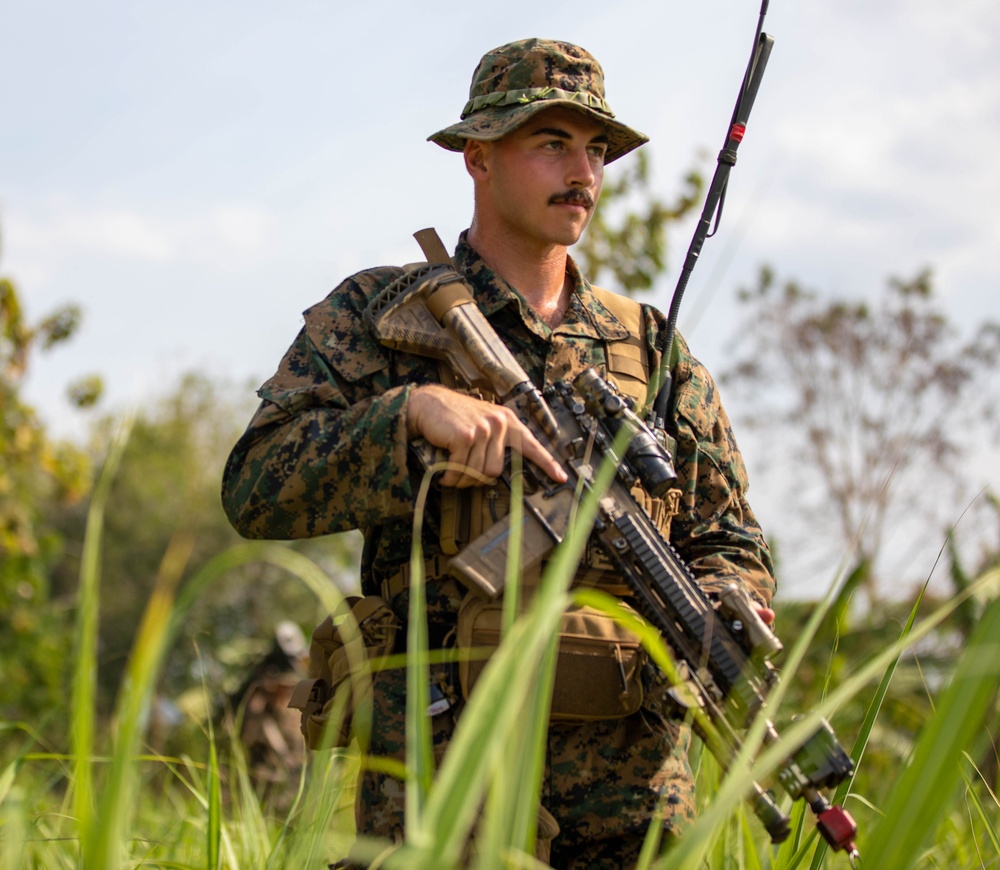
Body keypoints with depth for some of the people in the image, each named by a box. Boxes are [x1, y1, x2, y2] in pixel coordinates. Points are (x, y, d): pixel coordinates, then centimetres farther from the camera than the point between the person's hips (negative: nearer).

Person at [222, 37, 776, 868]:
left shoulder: (654, 348, 15)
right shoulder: (376, 315, 6)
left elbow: (734, 549, 16)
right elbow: (256, 489, -6)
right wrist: (411, 409, -19)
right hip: (441, 776, -3)